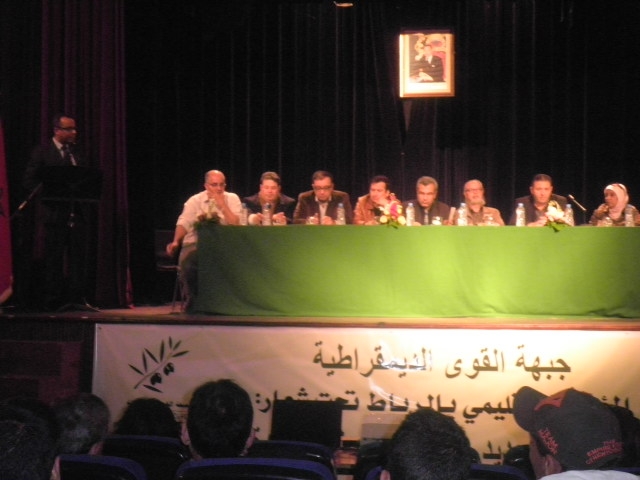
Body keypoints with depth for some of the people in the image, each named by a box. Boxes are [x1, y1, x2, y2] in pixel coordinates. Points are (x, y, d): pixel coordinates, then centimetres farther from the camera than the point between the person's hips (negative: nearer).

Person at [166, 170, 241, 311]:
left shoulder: (232, 199, 8)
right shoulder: (195, 200, 8)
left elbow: (237, 224, -5)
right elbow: (184, 223, -5)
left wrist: (222, 205, -11)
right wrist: (176, 242, -23)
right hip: (196, 243, 0)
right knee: (187, 259, -33)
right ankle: (191, 300, -15)